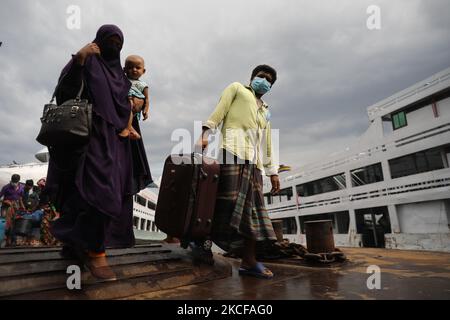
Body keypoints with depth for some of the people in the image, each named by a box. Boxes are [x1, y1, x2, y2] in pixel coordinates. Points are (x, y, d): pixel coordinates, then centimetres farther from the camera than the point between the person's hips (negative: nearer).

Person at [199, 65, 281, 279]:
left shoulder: (265, 111, 34)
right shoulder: (237, 88, 20)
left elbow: (267, 143, 27)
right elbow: (219, 111, 3)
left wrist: (273, 171, 18)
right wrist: (205, 133, -15)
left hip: (254, 159, 6)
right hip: (234, 149, -6)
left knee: (253, 208, 0)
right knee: (230, 202, -17)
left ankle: (249, 261, 4)